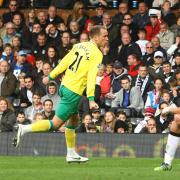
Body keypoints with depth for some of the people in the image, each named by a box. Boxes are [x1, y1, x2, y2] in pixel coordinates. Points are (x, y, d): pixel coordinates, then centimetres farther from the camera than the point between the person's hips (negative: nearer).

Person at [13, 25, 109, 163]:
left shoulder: (79, 46, 10)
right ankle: (24, 129, -14)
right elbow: (91, 76, -20)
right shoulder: (97, 54, -12)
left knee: (74, 119, 20)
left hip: (65, 86, 9)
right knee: (56, 123, -5)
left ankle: (71, 154, 25)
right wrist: (91, 99, -24)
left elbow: (64, 62, 12)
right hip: (74, 92, -9)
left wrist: (51, 76, 21)